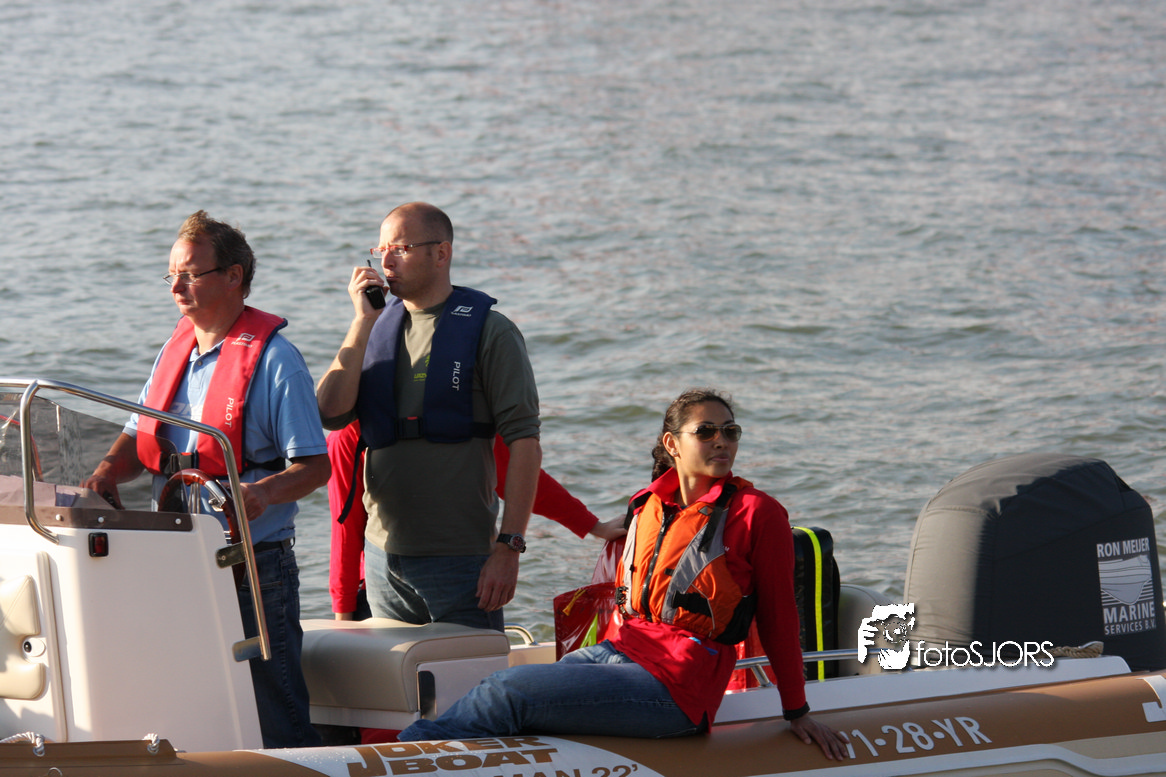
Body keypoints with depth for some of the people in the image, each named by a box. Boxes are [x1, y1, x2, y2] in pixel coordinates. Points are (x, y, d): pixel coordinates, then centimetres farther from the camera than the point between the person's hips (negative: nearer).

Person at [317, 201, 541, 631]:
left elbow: (524, 443, -9)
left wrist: (508, 548, -16)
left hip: (460, 559, -5)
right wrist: (362, 322, -5)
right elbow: (331, 414, -1)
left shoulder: (488, 331, -4)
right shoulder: (378, 328, 12)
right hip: (383, 555, 5)